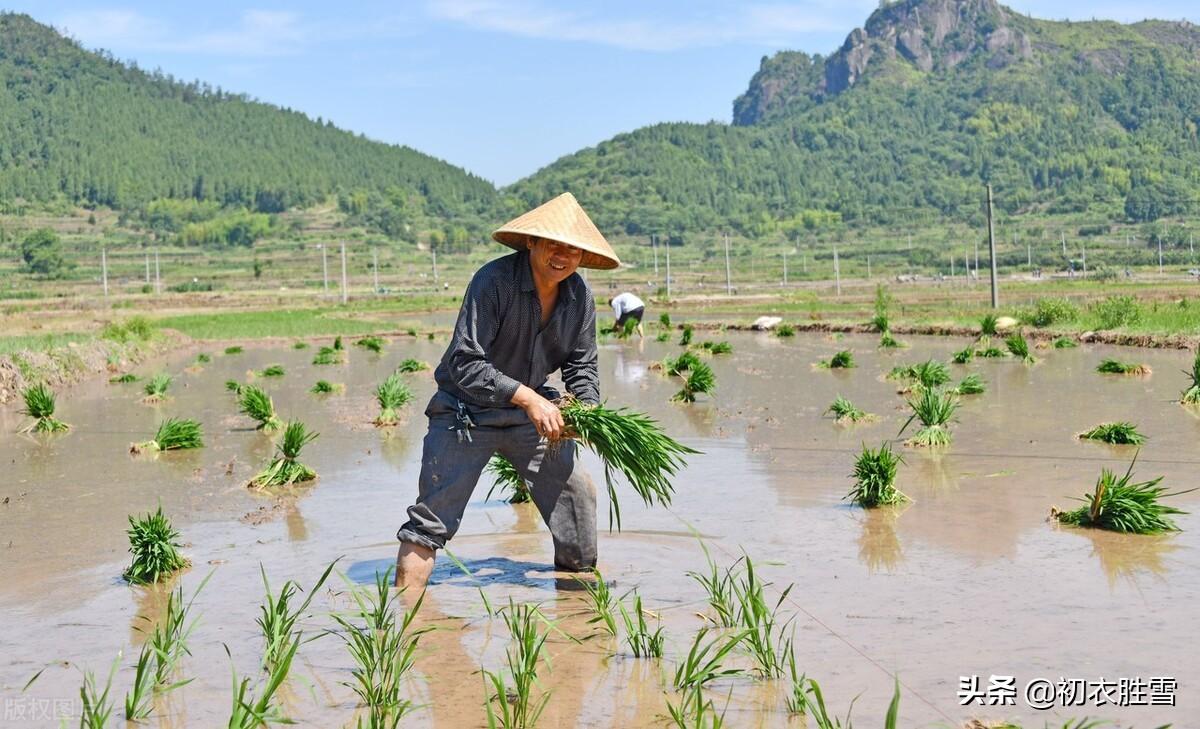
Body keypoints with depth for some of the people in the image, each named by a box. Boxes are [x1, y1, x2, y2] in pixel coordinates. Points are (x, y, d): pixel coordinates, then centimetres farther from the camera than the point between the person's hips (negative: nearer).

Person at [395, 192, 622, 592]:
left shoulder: (580, 294, -4)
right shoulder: (493, 280, -23)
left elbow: (582, 365, 6)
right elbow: (465, 363, -26)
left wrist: (587, 410, -15)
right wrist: (528, 398, -33)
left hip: (531, 409, 6)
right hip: (466, 409, -5)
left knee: (576, 489, 5)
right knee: (433, 517, -7)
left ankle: (580, 575, 27)